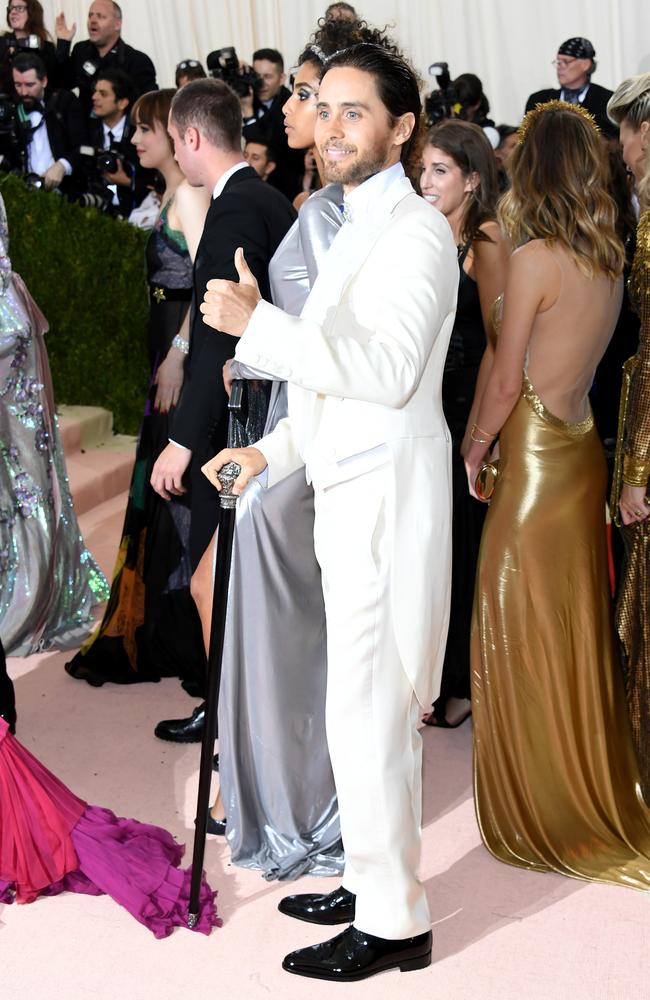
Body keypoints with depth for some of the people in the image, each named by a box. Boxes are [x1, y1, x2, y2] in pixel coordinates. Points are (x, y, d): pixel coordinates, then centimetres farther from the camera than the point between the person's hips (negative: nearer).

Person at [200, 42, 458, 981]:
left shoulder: (416, 229, -11)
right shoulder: (358, 226, 20)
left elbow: (390, 370, -24)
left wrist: (259, 324, -28)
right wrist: (274, 451, 16)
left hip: (388, 498, -9)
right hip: (351, 492, 9)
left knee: (365, 710, -5)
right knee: (378, 705, 16)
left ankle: (394, 923, 9)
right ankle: (377, 880, 29)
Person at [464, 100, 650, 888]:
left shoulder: (534, 258, -17)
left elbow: (507, 381, -13)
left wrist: (474, 451, 0)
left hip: (536, 458, -8)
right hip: (581, 447, 8)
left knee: (524, 631, 5)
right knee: (576, 628, 18)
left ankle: (541, 813, 19)